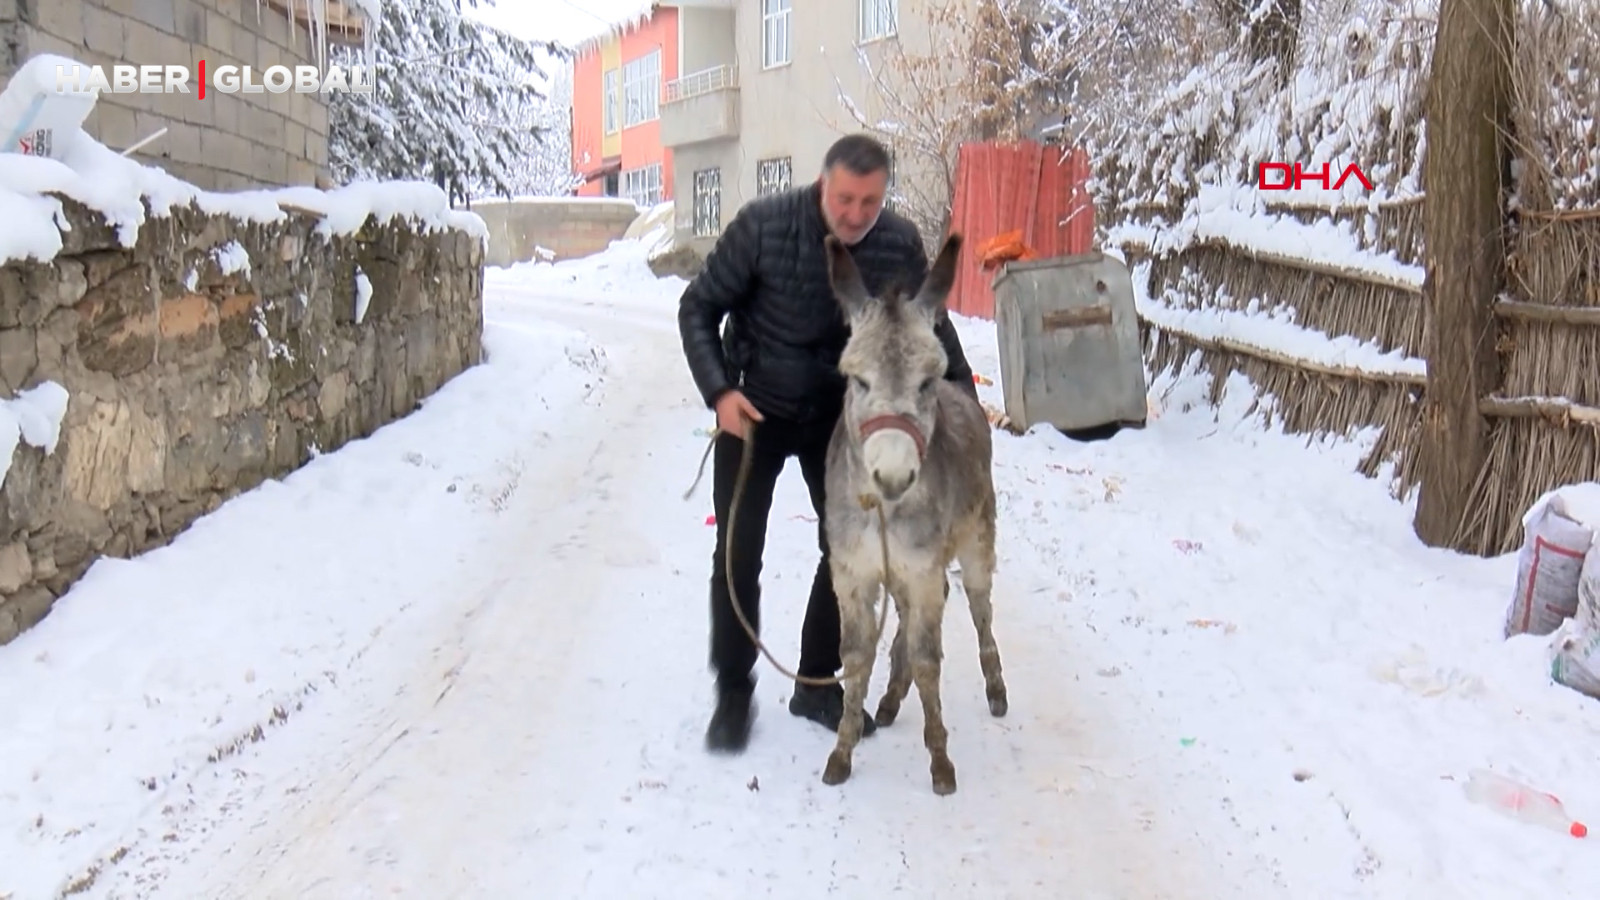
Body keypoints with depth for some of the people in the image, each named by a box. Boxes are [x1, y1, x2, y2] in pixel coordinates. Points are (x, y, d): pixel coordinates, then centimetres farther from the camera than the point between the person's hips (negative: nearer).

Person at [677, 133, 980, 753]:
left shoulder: (901, 245, -13)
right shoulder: (763, 226, -21)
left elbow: (930, 328, 4)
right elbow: (698, 309, -11)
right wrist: (719, 391, -22)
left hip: (842, 415, 3)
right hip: (753, 411, -3)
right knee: (738, 554, -4)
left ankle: (817, 684, 24)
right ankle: (733, 691, 13)